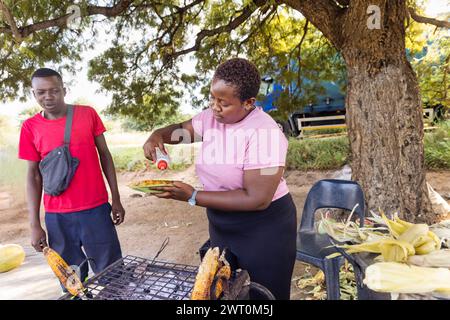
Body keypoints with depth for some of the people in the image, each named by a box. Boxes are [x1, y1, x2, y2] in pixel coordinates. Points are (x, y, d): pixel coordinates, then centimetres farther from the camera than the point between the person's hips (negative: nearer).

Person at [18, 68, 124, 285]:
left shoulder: (88, 114, -1)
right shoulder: (30, 127, 1)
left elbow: (104, 155, 4)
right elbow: (34, 176, 4)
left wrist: (116, 199, 1)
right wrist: (34, 224, 0)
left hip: (96, 209, 0)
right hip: (57, 217, 1)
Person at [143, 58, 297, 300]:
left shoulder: (264, 133, -25)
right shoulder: (211, 117, -2)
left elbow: (257, 199, -27)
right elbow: (181, 130, 15)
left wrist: (192, 197, -26)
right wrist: (157, 135, -9)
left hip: (263, 232, -6)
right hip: (221, 227, 7)